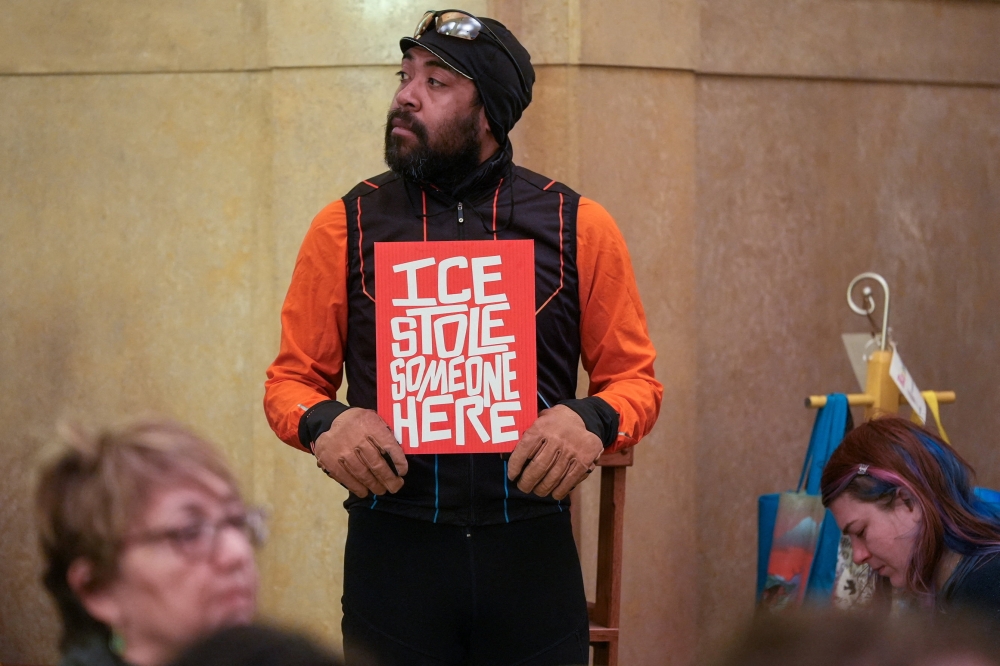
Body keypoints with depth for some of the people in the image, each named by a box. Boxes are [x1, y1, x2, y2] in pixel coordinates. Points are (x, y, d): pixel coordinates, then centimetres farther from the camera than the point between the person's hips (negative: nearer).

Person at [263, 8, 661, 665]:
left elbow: (633, 377, 7)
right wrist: (323, 425, -14)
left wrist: (593, 422, -15)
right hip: (392, 553, 0)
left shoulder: (580, 227, 2)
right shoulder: (345, 228, 4)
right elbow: (292, 379, 8)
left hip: (533, 557, 0)